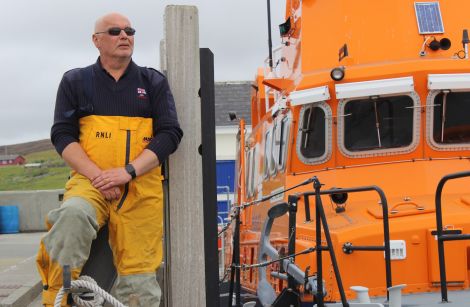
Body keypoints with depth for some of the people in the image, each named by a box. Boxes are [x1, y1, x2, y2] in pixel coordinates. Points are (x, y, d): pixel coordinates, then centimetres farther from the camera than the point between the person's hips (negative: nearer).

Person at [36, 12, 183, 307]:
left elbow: (170, 133, 4)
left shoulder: (154, 82, 14)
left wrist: (129, 171, -11)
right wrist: (97, 175, -12)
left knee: (139, 278, -6)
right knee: (73, 215, -35)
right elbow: (62, 134, 5)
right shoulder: (75, 81, 13)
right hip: (90, 181, -1)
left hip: (141, 189, 1)